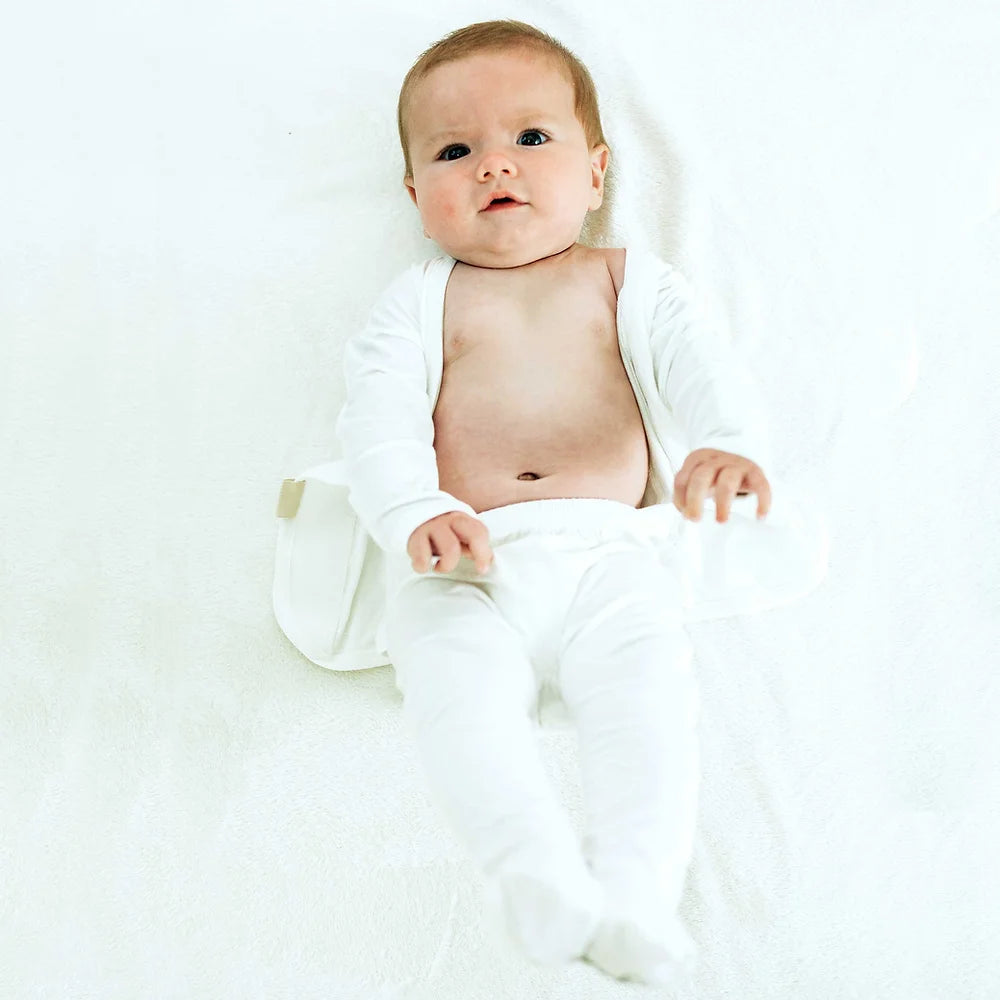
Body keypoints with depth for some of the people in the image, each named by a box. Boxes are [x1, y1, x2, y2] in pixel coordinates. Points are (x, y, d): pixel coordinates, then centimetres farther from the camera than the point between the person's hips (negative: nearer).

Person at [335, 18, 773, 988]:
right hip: (465, 563, 0)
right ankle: (534, 868, -39)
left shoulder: (626, 280, 22)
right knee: (456, 687, -31)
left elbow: (694, 356, 4)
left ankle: (636, 890, -31)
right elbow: (378, 410, 4)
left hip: (611, 552, 0)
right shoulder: (420, 299, 20)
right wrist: (415, 515, -17)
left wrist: (725, 441, -21)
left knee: (645, 683, -28)